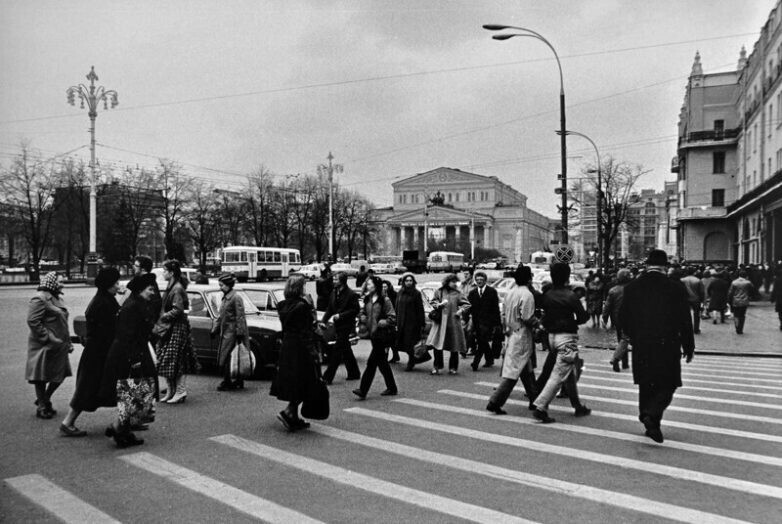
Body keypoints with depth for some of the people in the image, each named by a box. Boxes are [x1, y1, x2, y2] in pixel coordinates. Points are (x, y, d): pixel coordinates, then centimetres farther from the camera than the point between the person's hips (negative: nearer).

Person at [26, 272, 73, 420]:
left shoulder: (58, 298, 15)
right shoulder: (40, 299, -14)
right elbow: (32, 321, -20)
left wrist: (68, 342, 17)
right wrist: (49, 338, -21)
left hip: (59, 346, 9)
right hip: (44, 346, -9)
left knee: (59, 376, 12)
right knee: (41, 377, 4)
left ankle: (44, 399, 31)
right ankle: (42, 407, 16)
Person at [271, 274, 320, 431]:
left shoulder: (284, 306, 6)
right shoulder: (302, 306, -16)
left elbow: (285, 330, 11)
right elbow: (305, 333, -17)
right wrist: (313, 353, -14)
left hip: (287, 348, 8)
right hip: (300, 349, -8)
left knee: (292, 386, 14)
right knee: (304, 385, 3)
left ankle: (294, 418, 20)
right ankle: (288, 412, -6)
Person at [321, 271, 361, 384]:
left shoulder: (351, 294, -13)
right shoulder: (334, 293, 8)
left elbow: (355, 310, -14)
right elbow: (330, 309, 12)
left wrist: (340, 315, -20)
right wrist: (323, 320, -2)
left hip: (346, 326, -8)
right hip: (338, 326, 8)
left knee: (337, 351, -8)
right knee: (346, 350, 16)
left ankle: (327, 377, -7)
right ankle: (354, 373, 30)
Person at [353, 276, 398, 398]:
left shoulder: (384, 300, -11)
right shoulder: (367, 299, 9)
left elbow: (392, 318, -12)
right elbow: (364, 312, 24)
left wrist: (381, 323, -20)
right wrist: (364, 318, 3)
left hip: (382, 335, -7)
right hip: (372, 334, 7)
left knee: (371, 362, -9)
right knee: (382, 362, 14)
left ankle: (363, 390, -6)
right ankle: (392, 388, 26)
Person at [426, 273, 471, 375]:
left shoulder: (457, 294, 6)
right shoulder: (439, 292, 7)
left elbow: (467, 304, 7)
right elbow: (433, 302, 8)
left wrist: (461, 310, -10)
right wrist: (439, 305, -11)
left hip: (454, 323, 0)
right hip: (440, 322, 0)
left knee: (454, 347, 5)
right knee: (437, 344, -7)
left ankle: (453, 367, 18)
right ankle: (437, 366, 6)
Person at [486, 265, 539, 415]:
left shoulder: (510, 293, 7)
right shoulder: (527, 295, -17)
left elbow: (504, 313, 11)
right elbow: (527, 318, -20)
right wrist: (538, 323, -2)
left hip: (510, 334, 9)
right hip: (522, 337, -9)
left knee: (527, 371, 19)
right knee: (513, 370, -4)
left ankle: (534, 400, 31)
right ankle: (495, 402, -4)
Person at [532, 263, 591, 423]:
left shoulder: (547, 295, 4)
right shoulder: (570, 295, -13)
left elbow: (545, 315, 8)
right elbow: (583, 317, -9)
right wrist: (573, 322, 9)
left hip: (552, 336, 7)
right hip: (567, 337, -7)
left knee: (570, 374, 19)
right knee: (559, 374, -6)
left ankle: (578, 406, 30)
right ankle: (540, 407, -12)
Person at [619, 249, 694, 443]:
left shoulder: (632, 287, -1)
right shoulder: (676, 288, -8)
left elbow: (623, 318, 4)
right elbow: (685, 321, -5)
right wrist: (688, 347, 6)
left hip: (641, 347, 3)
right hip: (668, 346, -3)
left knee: (646, 385, 16)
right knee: (667, 385, 6)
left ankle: (647, 417, 22)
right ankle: (652, 415, -13)